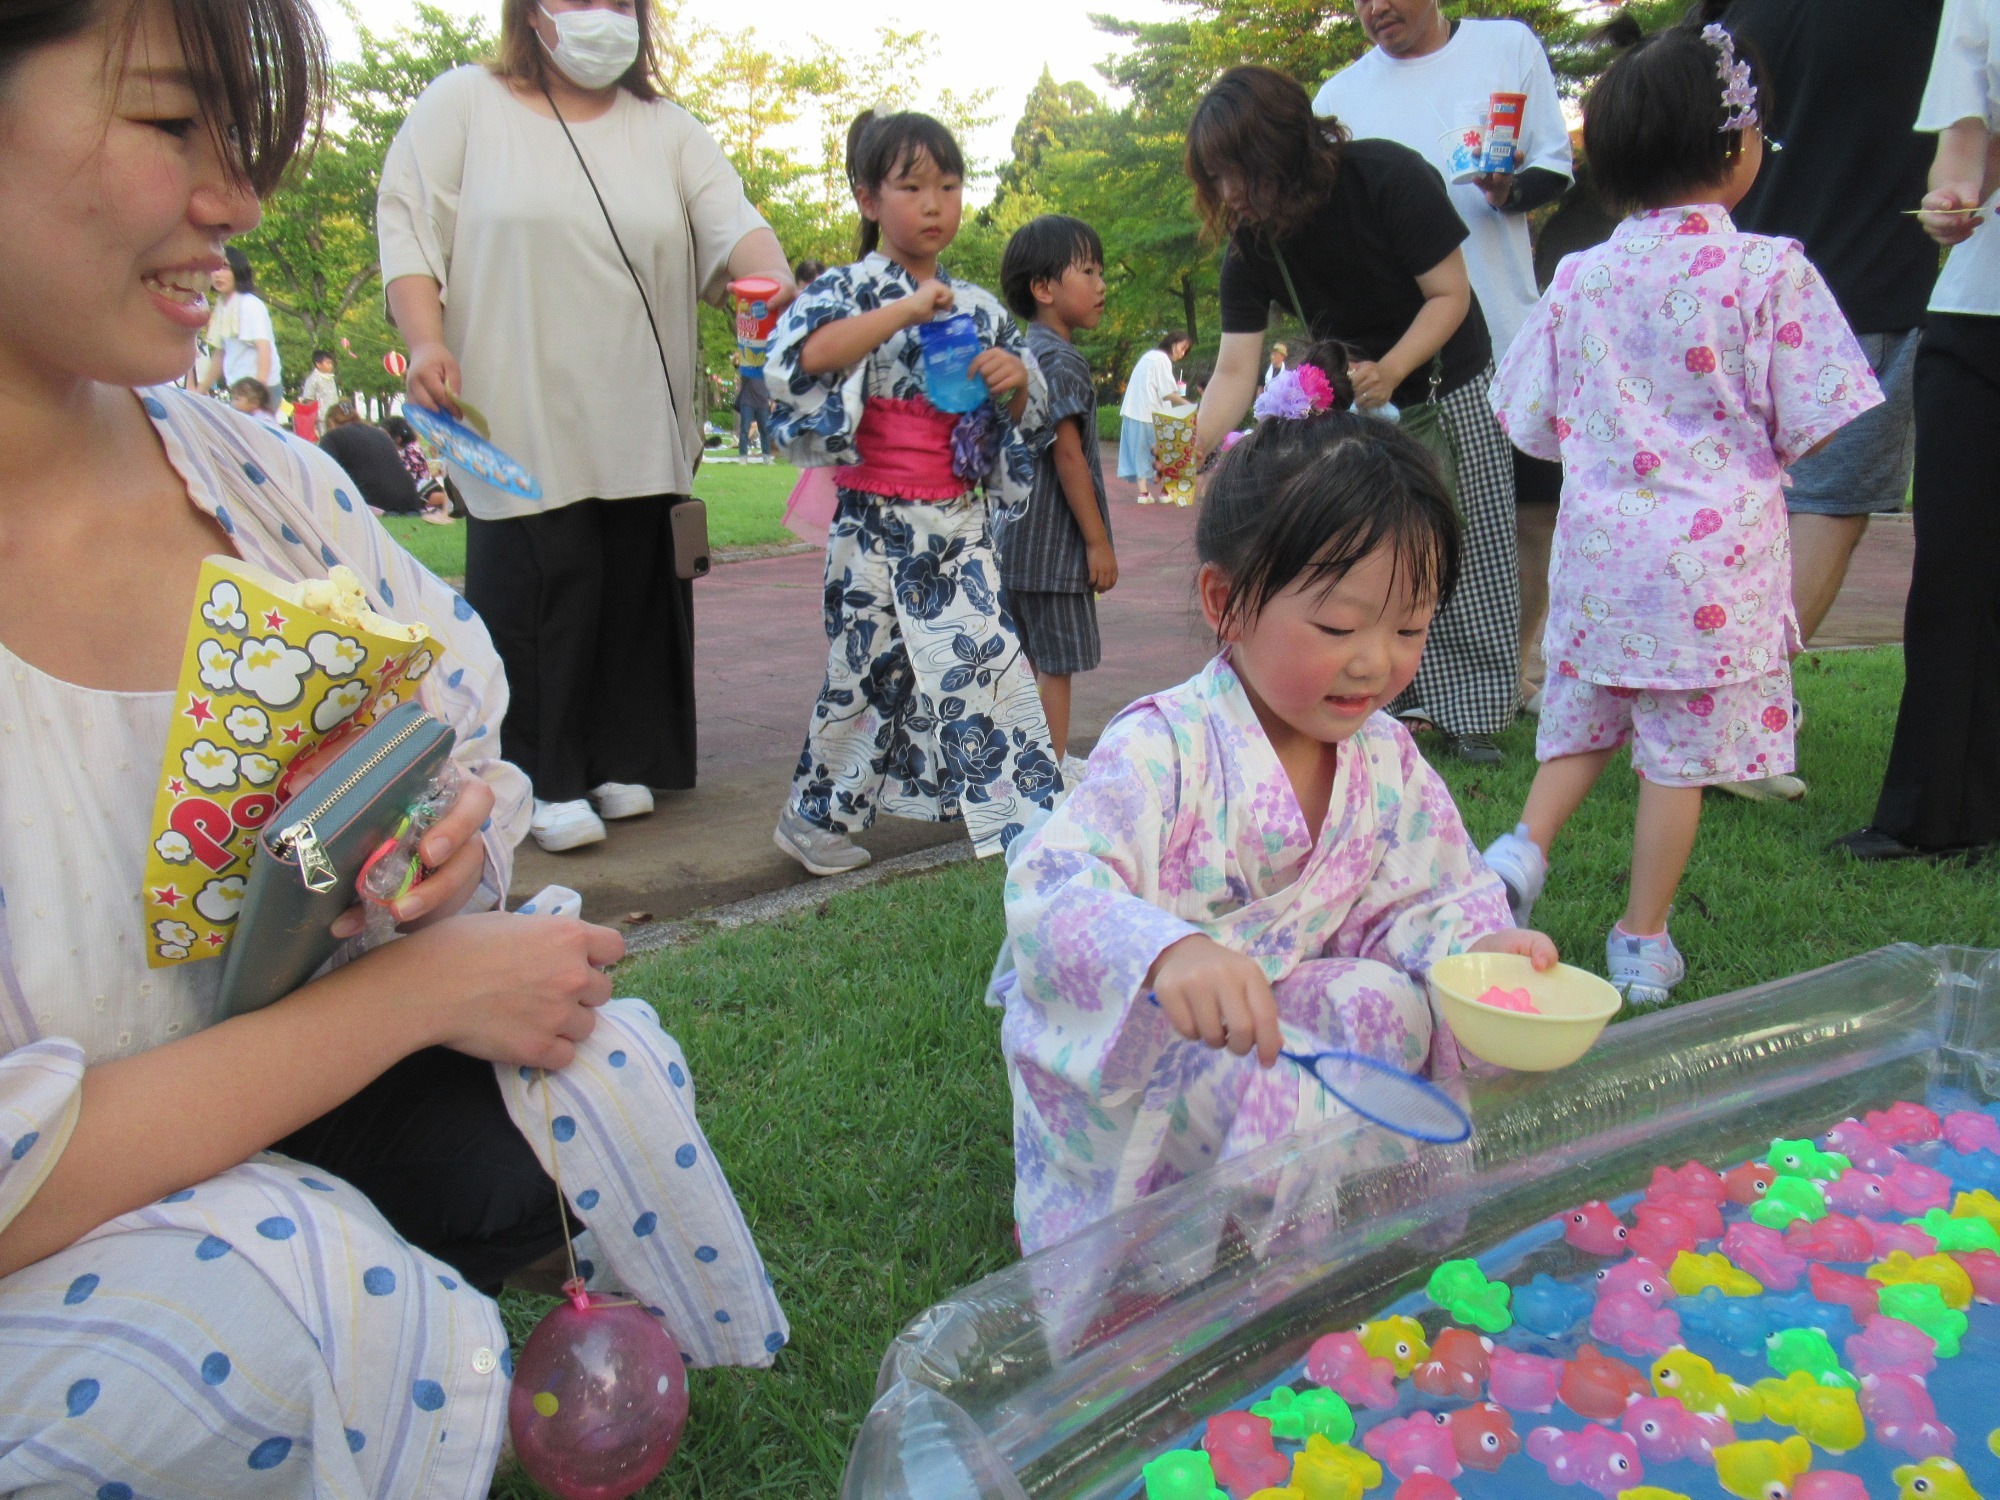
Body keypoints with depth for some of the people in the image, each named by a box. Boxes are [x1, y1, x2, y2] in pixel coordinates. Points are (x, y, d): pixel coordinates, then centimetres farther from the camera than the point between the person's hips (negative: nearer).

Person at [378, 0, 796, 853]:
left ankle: (620, 760, 18)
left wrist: (771, 280, -20)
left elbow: (732, 223, 2)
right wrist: (427, 340, -11)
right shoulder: (463, 105, 8)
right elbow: (408, 224, 3)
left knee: (635, 587, 5)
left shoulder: (667, 130, 16)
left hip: (643, 424, 4)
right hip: (521, 419, -3)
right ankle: (547, 780, 4)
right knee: (540, 590, -6)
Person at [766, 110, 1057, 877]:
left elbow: (1029, 414, 17)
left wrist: (1016, 378, -6)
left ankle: (1029, 822, 13)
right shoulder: (854, 287, -4)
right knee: (867, 672, 4)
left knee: (988, 660, 3)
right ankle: (814, 818, 22)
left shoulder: (979, 306, 12)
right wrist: (905, 309, -28)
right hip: (878, 525, -4)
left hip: (959, 526, 5)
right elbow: (804, 353, -26)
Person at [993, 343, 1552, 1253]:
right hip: (1142, 1033, -6)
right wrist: (1169, 952, -57)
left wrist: (1475, 949, -21)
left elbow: (1429, 898, 4)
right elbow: (1054, 886, -36)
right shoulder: (1167, 748, -24)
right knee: (1250, 1087, -33)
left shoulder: (1386, 759, 0)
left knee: (1395, 1008, -20)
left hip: (1294, 1005, 6)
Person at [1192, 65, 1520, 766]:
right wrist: (1192, 445, -39)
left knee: (1463, 551, 1)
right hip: (1351, 400, 3)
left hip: (1449, 383, -3)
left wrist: (1391, 371, -37)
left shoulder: (1390, 177, -27)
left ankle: (1467, 710, 12)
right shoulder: (1249, 246, -16)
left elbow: (1450, 294, -21)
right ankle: (1406, 701, 10)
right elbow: (1235, 370, -21)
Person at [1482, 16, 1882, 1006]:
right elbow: (1808, 428, -7)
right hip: (1713, 554, -3)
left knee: (1585, 720, 21)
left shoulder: (1580, 276, 1)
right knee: (1683, 747, 6)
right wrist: (1739, 451, 13)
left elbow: (1533, 420, 7)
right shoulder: (1770, 271, -9)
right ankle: (1642, 943, 13)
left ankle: (1523, 849, 3)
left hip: (1595, 542, 4)